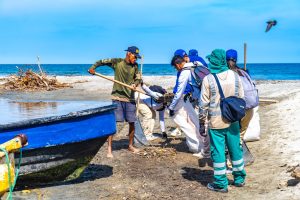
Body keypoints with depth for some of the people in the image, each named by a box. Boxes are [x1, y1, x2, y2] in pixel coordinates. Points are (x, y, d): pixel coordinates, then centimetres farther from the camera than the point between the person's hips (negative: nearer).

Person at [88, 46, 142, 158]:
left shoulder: (135, 66, 5)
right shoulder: (117, 62, -3)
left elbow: (138, 78, 7)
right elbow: (101, 62, 3)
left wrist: (135, 83, -14)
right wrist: (93, 67, -13)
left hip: (130, 98, 3)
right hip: (117, 97, -3)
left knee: (132, 123, 8)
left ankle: (130, 145, 29)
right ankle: (109, 149, -3)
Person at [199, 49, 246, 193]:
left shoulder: (208, 79, -13)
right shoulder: (234, 76, -2)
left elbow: (204, 103, -9)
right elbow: (241, 98, 5)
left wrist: (202, 120, 4)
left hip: (216, 122, -4)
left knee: (218, 151, 4)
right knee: (235, 149, 16)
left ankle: (221, 184, 11)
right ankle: (239, 178, 29)